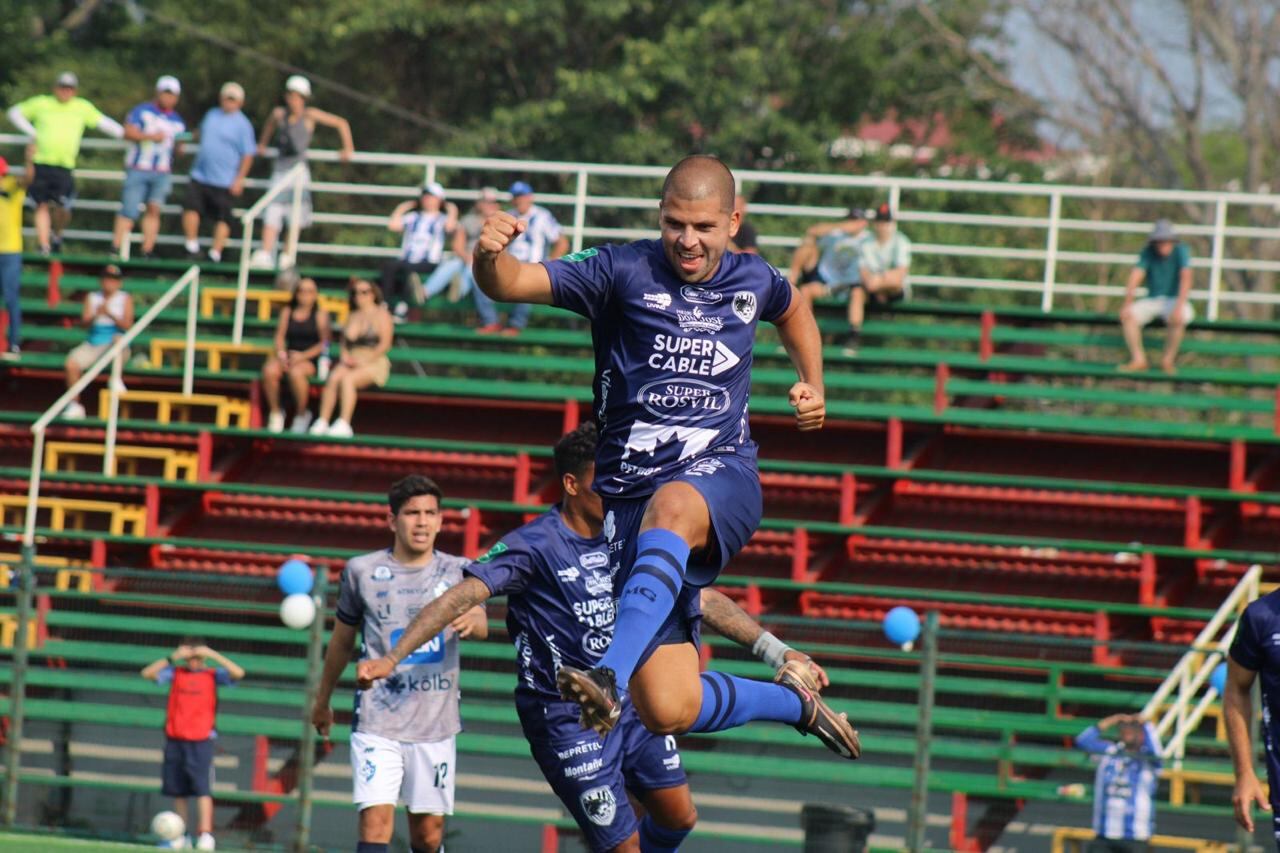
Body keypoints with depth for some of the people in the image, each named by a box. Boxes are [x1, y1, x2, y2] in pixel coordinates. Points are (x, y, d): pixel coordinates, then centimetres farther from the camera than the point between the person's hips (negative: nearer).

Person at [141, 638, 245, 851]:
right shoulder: (176, 673, 7)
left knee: (202, 788, -11)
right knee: (178, 790, 8)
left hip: (201, 740, -3)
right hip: (174, 739, 3)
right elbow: (148, 673, -4)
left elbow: (238, 673, -13)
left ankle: (205, 835, -15)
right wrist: (174, 657, -11)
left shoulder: (212, 675, 1)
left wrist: (212, 655, -15)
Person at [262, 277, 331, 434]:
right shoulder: (287, 312, 16)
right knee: (269, 370, -30)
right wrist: (281, 352, -9)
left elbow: (324, 343, -1)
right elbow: (280, 336, 12)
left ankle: (302, 414, -16)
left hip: (311, 360, -4)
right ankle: (275, 411, -11)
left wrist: (303, 355, -13)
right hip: (289, 356, 4)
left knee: (296, 372, -38)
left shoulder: (320, 314, 4)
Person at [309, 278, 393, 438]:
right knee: (333, 377, -27)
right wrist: (345, 356, 0)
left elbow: (385, 344, -5)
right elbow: (345, 342, 23)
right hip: (351, 361, 5)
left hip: (374, 363, -5)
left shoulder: (381, 315, 3)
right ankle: (322, 423, -35)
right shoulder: (352, 317, 22)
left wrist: (364, 361, -13)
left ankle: (344, 425, -42)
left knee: (347, 379, -33)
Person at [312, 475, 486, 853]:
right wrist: (322, 701, 25)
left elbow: (481, 625, -15)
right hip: (377, 720, -2)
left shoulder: (457, 571, 4)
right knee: (376, 822, -16)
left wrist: (470, 621, -39)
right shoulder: (361, 571, 3)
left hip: (436, 722, 2)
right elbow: (341, 641, 16)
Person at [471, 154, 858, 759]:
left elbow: (793, 311, 35)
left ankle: (612, 676, -56)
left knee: (669, 508, -41)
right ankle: (793, 700, 22)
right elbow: (510, 284, -16)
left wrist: (812, 385, 20)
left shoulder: (753, 281, 9)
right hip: (629, 495, 0)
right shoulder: (625, 271, -4)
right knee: (668, 712, -9)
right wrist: (489, 258, -38)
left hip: (721, 480, 0)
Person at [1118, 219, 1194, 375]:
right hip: (1152, 301, 3)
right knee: (1127, 315, -25)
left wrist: (1179, 307, -38)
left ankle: (1168, 360, -16)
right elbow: (1135, 278, -13)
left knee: (1178, 319, -37)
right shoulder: (1148, 252, -5)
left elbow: (1186, 278, -26)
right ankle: (1139, 360, -18)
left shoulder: (1181, 250, -14)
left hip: (1174, 301, -3)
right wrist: (1127, 303, -28)